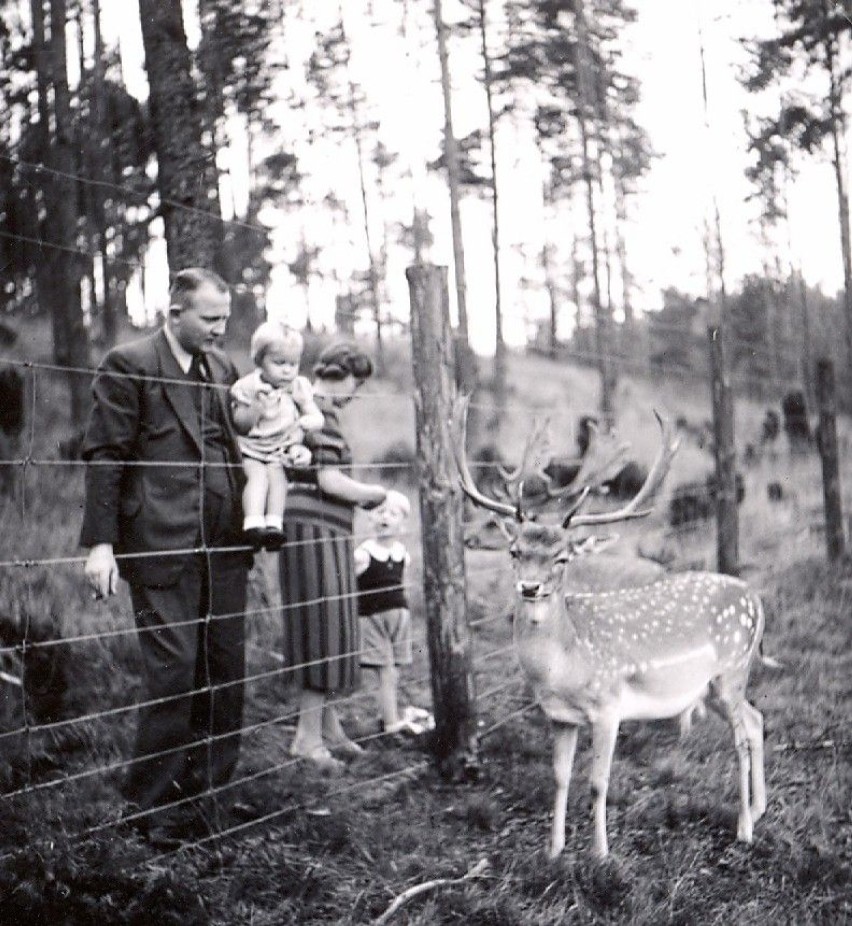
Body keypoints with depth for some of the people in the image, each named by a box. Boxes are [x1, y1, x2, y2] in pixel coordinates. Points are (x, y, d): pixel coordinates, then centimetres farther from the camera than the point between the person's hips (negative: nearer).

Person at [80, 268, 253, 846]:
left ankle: (208, 792, 21)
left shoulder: (224, 369, 15)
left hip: (224, 546, 6)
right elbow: (104, 456, -7)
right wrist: (101, 542, -13)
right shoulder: (128, 365, -4)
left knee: (227, 672, 8)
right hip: (163, 546, -6)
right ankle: (153, 804, 9)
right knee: (174, 673, -5)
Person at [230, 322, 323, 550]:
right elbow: (240, 425, -6)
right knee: (257, 473, -29)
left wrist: (308, 421, -17)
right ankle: (253, 522, -41)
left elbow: (317, 417, 7)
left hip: (280, 452, 2)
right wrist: (257, 407, -24)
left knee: (276, 474, -26)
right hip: (250, 449, -2)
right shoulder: (248, 387, -4)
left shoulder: (299, 388, 6)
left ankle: (274, 523, -36)